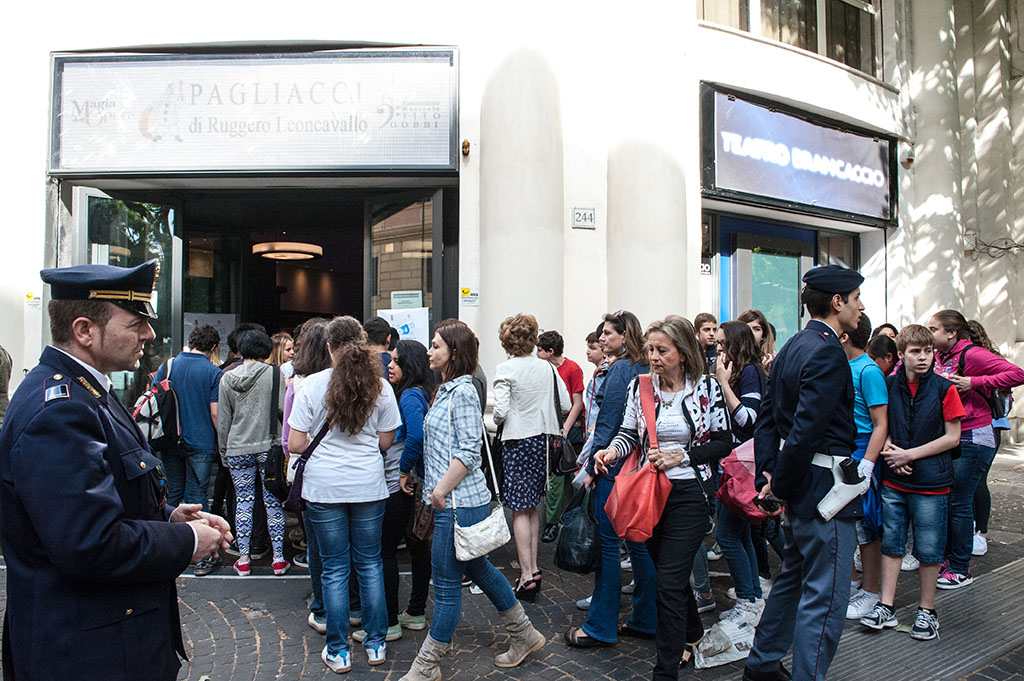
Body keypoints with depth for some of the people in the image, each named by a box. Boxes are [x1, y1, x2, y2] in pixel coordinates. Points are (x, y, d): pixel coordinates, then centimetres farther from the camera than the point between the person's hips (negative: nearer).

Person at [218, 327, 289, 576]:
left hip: (238, 448, 2)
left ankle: (243, 559, 15)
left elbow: (223, 418, 9)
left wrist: (223, 448, 17)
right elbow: (283, 409, -10)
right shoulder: (274, 373, -5)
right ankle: (278, 558, 11)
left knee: (243, 502, 10)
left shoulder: (227, 378, 4)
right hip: (269, 446, -2)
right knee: (273, 502, 5)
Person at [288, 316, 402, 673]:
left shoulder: (311, 385, -8)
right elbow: (386, 440, 2)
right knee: (370, 563, 14)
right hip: (368, 485, 2)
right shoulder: (380, 386, -4)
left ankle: (338, 651, 20)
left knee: (334, 568, 10)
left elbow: (295, 444, -7)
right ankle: (376, 644, 24)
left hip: (324, 487, -1)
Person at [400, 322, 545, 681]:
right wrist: (435, 489, 17)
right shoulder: (447, 389, 14)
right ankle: (524, 635, 34)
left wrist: (441, 491, -17)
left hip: (459, 502, -10)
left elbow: (469, 452, -19)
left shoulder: (462, 392, -14)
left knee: (446, 583, 2)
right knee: (478, 568, 20)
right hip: (455, 501, 10)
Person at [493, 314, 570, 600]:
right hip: (543, 440, 5)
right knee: (532, 507, 15)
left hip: (518, 441, -5)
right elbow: (565, 404, 5)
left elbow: (501, 410, -17)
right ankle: (533, 567, 21)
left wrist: (497, 422, 4)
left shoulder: (505, 369, -11)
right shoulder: (547, 367, 3)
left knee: (519, 510, 0)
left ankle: (527, 574, 0)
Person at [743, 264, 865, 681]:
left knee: (793, 576, 22)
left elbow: (767, 417, 11)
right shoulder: (827, 352, -18)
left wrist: (767, 475, 7)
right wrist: (779, 488, -17)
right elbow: (806, 429, -25)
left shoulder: (793, 347, 12)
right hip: (824, 488, -10)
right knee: (826, 596, 0)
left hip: (798, 483, 10)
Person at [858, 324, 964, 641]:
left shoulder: (944, 389, -6)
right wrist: (890, 450, -8)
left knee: (929, 549, 6)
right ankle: (886, 607, 19)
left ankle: (927, 610, 22)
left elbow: (952, 437, -7)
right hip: (893, 481, 3)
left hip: (931, 483, -3)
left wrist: (910, 454, -13)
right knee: (891, 543, 9)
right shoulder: (889, 386, 2)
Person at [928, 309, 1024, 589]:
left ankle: (961, 570, 11)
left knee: (959, 503, -2)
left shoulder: (971, 354, -13)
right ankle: (946, 558, 25)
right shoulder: (938, 356, 8)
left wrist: (974, 383, -21)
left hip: (972, 439, -7)